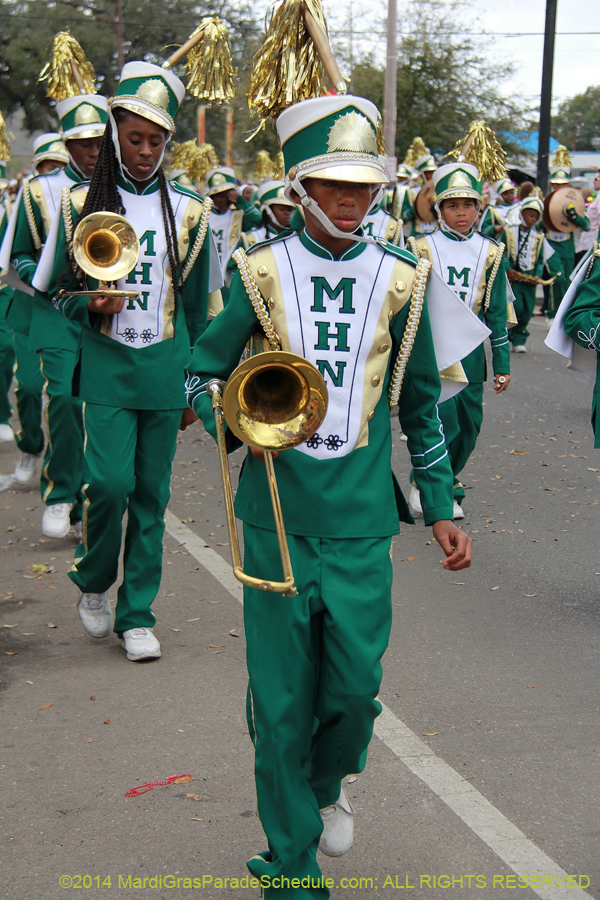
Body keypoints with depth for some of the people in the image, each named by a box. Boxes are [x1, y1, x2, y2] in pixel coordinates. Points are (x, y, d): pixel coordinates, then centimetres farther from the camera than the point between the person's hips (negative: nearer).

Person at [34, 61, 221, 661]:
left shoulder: (187, 210, 6)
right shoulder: (82, 204, 2)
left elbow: (197, 305, 11)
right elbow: (57, 291, 7)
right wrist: (90, 307, -15)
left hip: (165, 371, 2)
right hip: (106, 368, -1)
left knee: (151, 493, 5)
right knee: (110, 481, -13)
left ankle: (136, 615, 17)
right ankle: (92, 580, 17)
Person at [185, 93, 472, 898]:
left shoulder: (398, 281, 4)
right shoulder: (262, 272, -1)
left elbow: (421, 406, 12)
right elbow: (202, 373, 5)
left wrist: (442, 507, 13)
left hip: (362, 519, 1)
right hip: (278, 515, -1)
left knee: (355, 686, 4)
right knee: (282, 697, 4)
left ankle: (327, 782, 39)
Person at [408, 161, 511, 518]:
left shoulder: (490, 254, 7)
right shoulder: (422, 249, 0)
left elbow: (498, 314, 10)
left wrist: (502, 364, 7)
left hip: (470, 351, 3)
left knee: (468, 425, 6)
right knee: (444, 422, -13)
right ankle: (423, 485, 6)